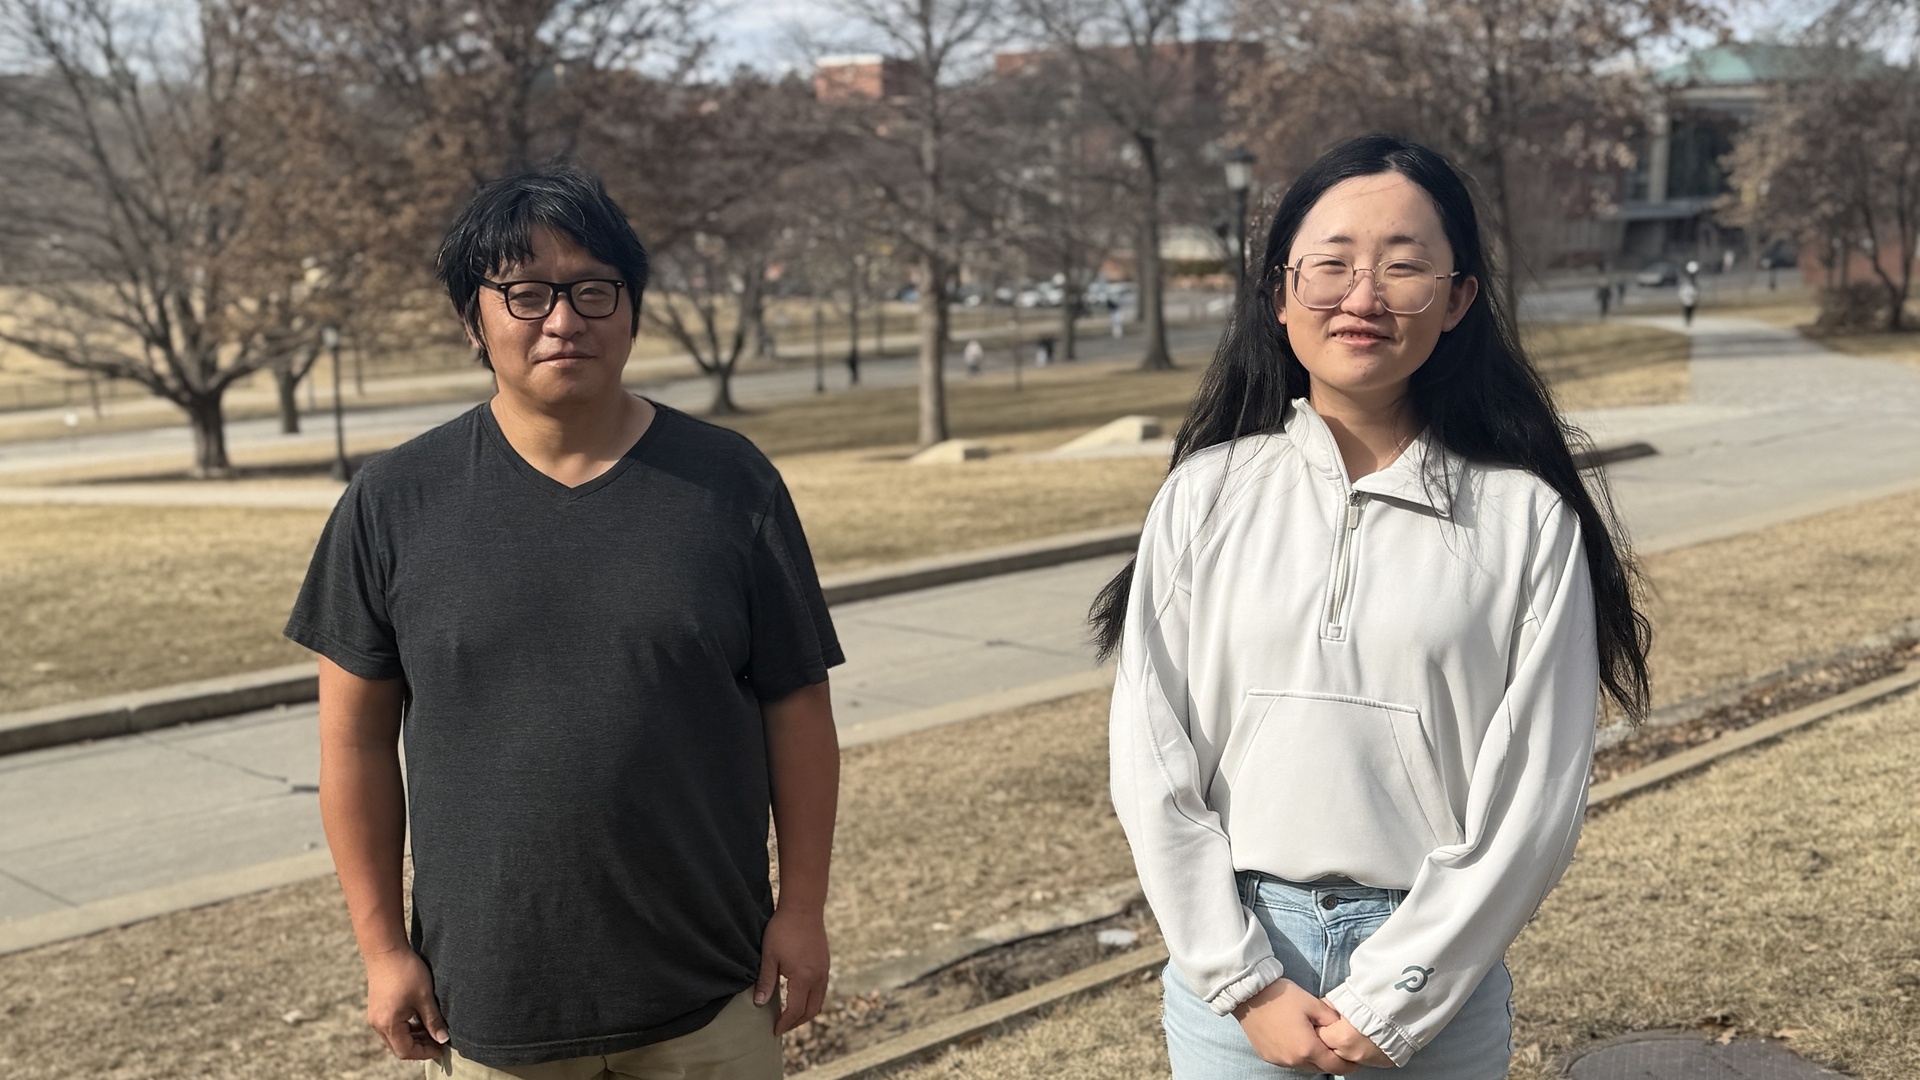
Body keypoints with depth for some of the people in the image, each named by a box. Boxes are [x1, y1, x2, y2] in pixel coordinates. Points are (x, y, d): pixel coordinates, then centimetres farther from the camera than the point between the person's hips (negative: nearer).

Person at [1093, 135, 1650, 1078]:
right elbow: (1152, 764, -4)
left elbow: (1534, 796, -7)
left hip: (1433, 970, -1)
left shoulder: (1527, 520, -6)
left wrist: (1390, 999, -9)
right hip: (1235, 957, 1)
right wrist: (1246, 982, -7)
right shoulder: (1206, 495, -3)